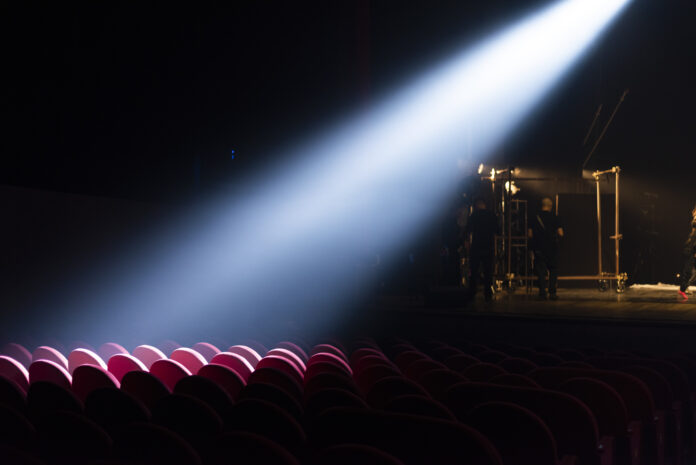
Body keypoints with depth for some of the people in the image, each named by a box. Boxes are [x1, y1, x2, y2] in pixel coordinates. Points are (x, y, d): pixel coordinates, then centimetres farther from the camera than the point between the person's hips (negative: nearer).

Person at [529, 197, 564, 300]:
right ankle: (552, 293, 3)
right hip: (552, 248, -1)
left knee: (541, 271, 5)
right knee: (553, 270, 9)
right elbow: (560, 233, -7)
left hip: (538, 248, 1)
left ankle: (542, 293, 0)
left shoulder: (535, 218, 2)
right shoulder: (554, 217, -4)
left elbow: (530, 234, 0)